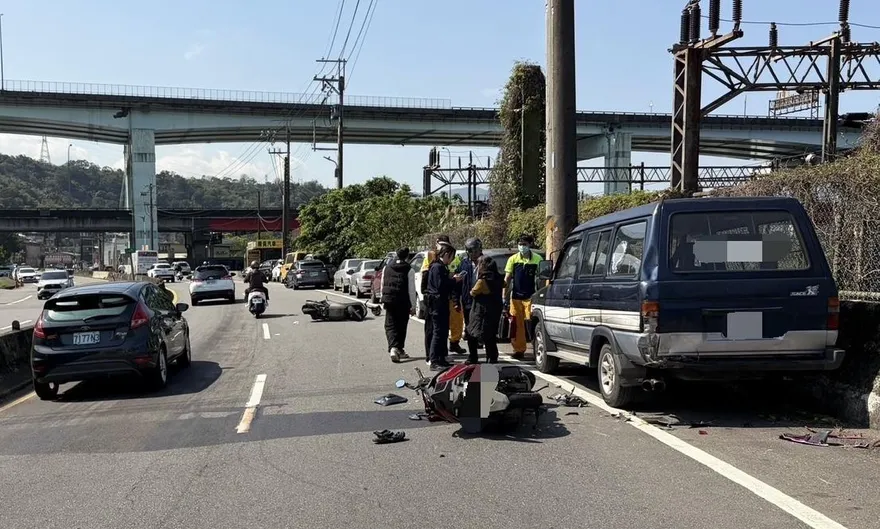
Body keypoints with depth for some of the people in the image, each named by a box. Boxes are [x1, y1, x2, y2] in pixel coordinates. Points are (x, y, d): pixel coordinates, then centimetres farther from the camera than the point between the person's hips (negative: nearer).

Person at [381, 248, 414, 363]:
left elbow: (382, 285, 12)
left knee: (390, 325, 4)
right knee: (401, 326, 12)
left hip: (389, 300, 2)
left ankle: (393, 348, -17)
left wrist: (384, 299, 22)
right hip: (403, 302, -2)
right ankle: (399, 349, 22)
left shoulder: (387, 267, 6)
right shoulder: (408, 270, -7)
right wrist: (412, 307, -3)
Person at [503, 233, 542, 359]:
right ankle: (519, 350, 13)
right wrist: (505, 299, 0)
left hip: (531, 297, -2)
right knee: (517, 325, 4)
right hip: (515, 297, 2)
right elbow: (507, 280, 6)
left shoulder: (537, 259, 0)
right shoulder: (513, 259, 5)